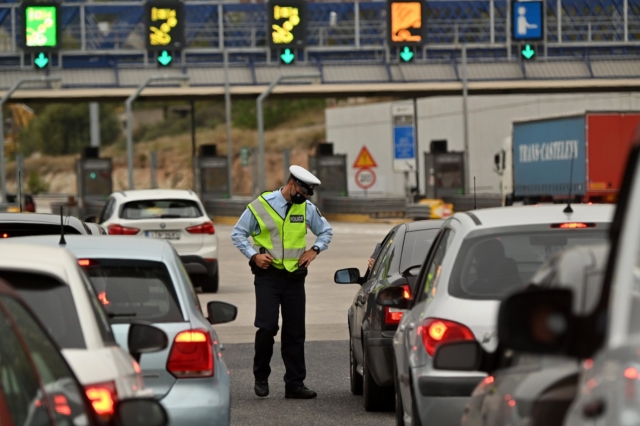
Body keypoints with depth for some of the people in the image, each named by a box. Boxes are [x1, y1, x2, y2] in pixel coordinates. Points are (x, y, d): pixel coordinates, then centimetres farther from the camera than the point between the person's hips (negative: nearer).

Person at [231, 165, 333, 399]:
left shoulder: (307, 208, 6)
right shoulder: (260, 206, -4)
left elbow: (326, 231, 21)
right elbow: (238, 233, 3)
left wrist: (314, 250, 4)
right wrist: (253, 255, -9)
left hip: (294, 277, 4)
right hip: (268, 275, -4)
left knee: (295, 332, 4)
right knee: (267, 327, -12)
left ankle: (295, 384, 9)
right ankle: (261, 378, 7)